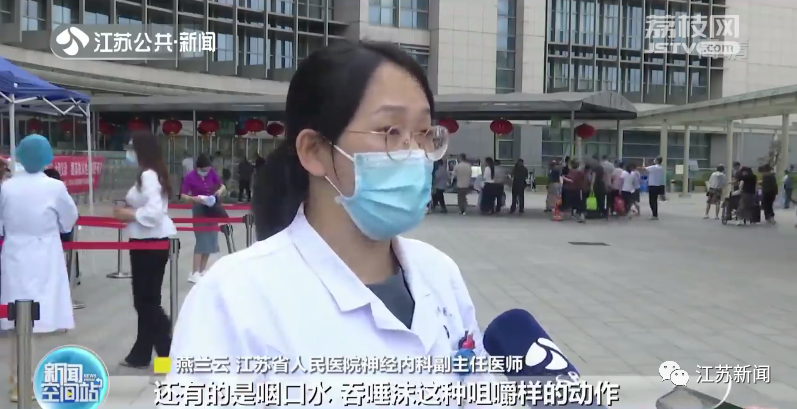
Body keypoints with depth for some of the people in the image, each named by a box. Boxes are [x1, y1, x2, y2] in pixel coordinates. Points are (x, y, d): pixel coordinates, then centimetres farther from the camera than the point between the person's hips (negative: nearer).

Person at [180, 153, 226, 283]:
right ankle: (194, 273, -9)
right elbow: (183, 195, -13)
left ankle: (202, 271, 18)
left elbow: (223, 187, 6)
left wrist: (220, 191, -16)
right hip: (199, 210, -5)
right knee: (202, 241, -11)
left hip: (212, 208, 5)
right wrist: (195, 199, -30)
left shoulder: (212, 173, -2)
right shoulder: (190, 177, -14)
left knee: (211, 241, 7)